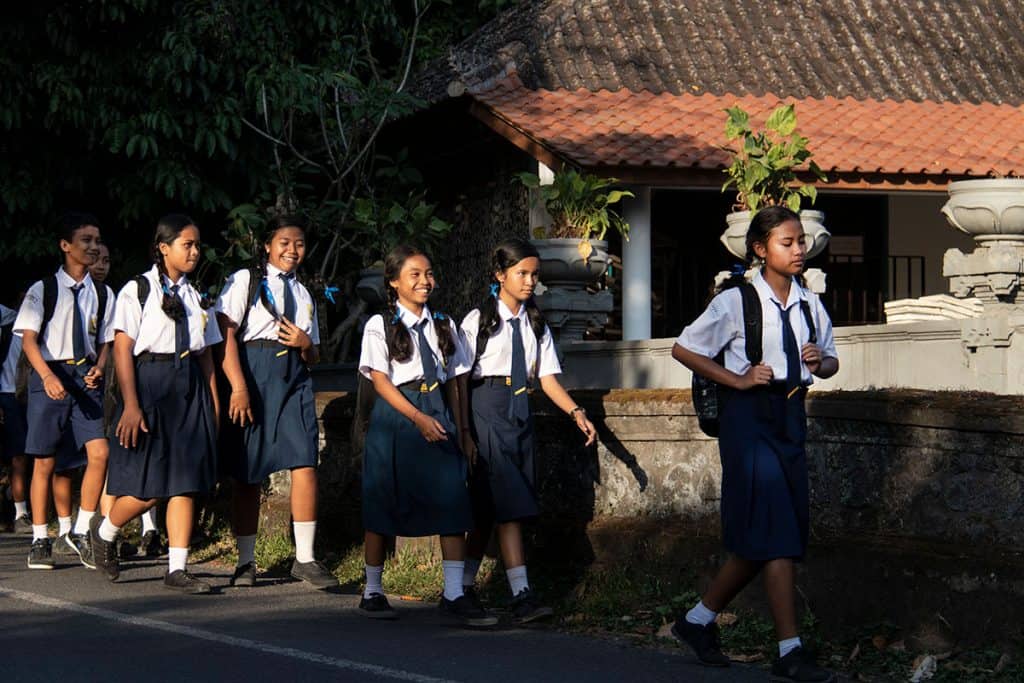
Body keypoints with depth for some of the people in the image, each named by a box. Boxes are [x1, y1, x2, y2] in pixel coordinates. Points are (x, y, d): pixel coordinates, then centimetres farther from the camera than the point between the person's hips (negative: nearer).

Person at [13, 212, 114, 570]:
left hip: (86, 377, 3)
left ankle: (82, 531, 1)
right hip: (49, 375, -3)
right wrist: (48, 376, -22)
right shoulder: (43, 290, -1)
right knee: (44, 461, 2)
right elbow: (28, 339, -6)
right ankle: (40, 540, 12)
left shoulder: (103, 295, 9)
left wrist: (99, 368, -8)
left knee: (99, 452, -13)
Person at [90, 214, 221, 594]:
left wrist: (214, 404, 9)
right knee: (146, 490, -5)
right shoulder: (138, 291, -3)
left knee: (186, 481, 0)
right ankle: (104, 531, 24)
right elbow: (122, 349, -8)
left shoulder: (196, 297, 15)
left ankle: (177, 569, 3)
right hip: (150, 386, -5)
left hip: (190, 391, 5)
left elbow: (206, 355, 15)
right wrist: (130, 405, -16)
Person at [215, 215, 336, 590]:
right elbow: (225, 334, -8)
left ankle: (305, 558, -7)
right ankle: (245, 562, 11)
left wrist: (305, 344, 0)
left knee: (305, 464, -10)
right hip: (253, 376, -4)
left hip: (294, 381, 4)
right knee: (248, 474, 1)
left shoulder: (303, 294, 21)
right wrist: (239, 387, -18)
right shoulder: (245, 281, 3)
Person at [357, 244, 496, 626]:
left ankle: (454, 595, -7)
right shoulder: (380, 326, -1)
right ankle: (372, 592, 16)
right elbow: (380, 381, -8)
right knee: (382, 506, 2)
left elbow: (453, 381, 15)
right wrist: (418, 418, -18)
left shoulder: (442, 326, 13)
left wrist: (459, 428, 9)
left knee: (452, 501, -8)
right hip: (395, 415, -4)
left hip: (437, 416, 4)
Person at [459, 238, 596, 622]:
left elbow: (548, 377, 8)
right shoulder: (480, 320, -2)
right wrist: (464, 431, -11)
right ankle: (521, 595, -17)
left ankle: (465, 587, 19)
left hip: (521, 415, 6)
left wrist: (576, 412, -8)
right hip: (487, 413, -6)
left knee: (489, 509, 8)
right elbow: (459, 380, -4)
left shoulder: (535, 324, 14)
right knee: (507, 506, -13)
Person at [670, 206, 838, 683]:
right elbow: (683, 348, -3)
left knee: (760, 541, 9)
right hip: (748, 415, -7)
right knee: (772, 535, -11)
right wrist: (737, 379, -10)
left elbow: (831, 361, 19)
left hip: (790, 416, 7)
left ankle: (699, 619, 26)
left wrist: (821, 362, -5)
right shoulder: (737, 301, -8)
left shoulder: (809, 304, 9)